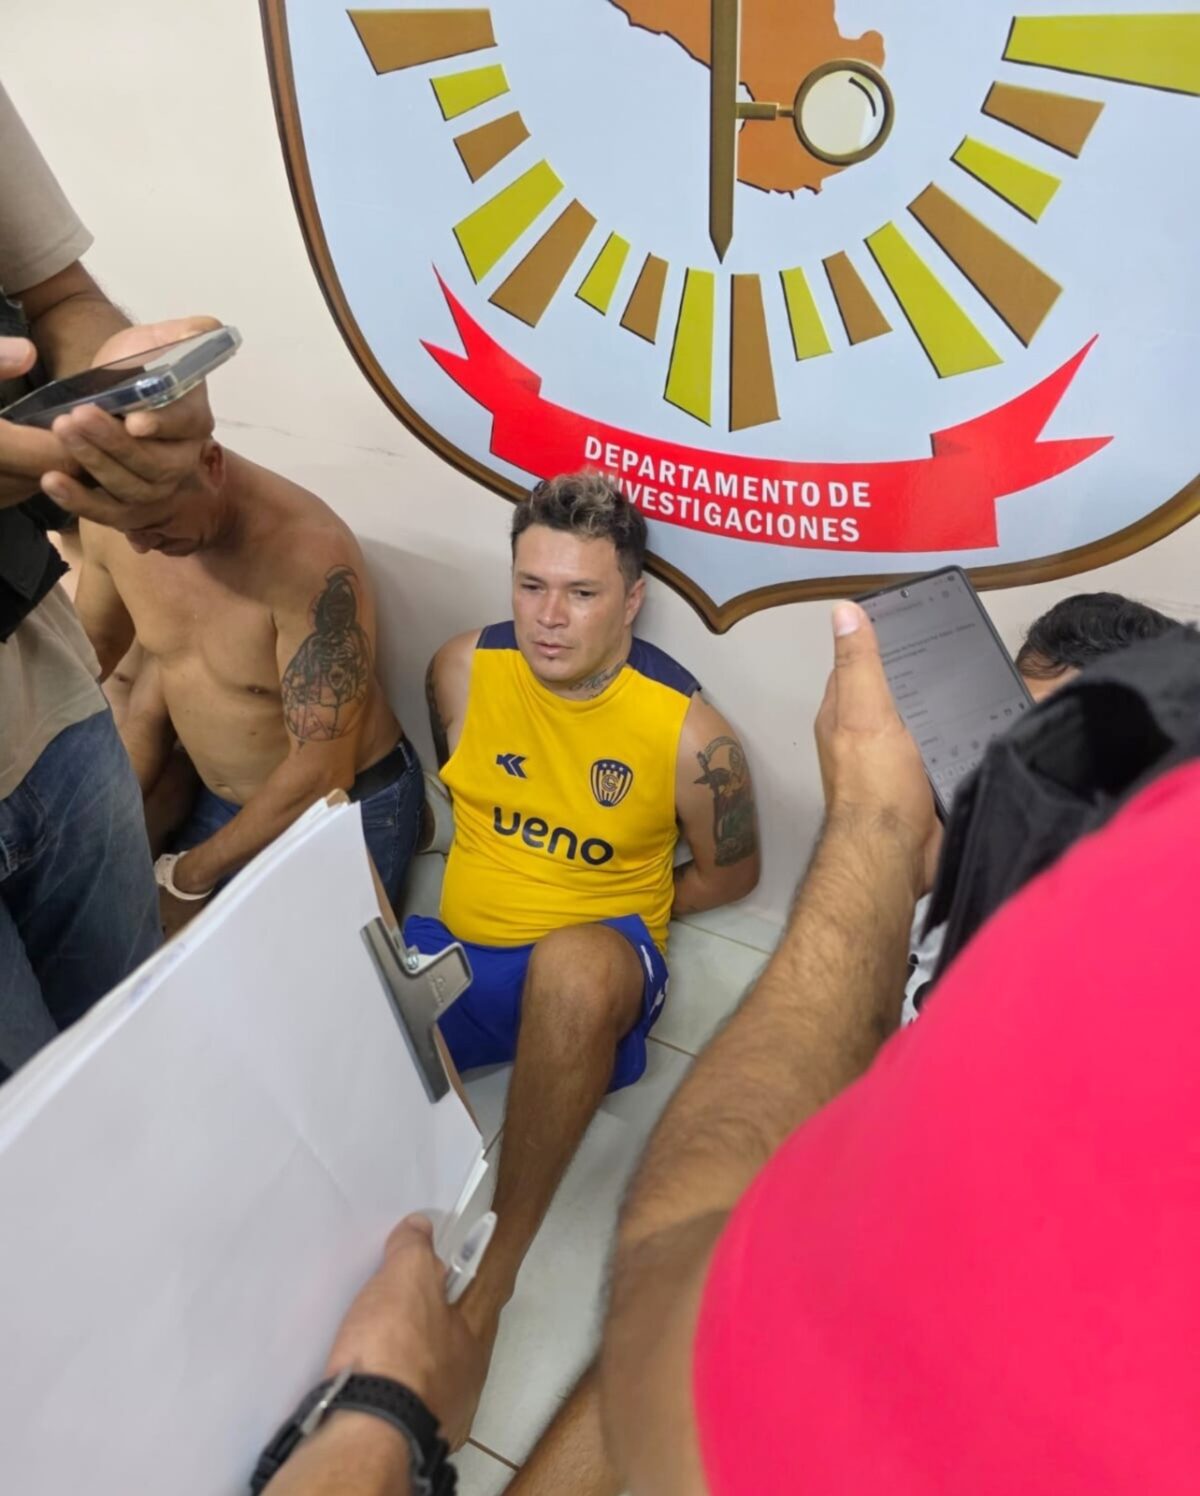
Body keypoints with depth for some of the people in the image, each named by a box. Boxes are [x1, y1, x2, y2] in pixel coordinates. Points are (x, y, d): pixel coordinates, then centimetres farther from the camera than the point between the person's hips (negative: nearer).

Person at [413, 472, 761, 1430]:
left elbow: (732, 871, 2)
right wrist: (493, 883, 6)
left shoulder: (689, 732, -15)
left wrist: (621, 913, -1)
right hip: (453, 950, 4)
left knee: (576, 961, -39)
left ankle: (497, 1266, -23)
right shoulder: (464, 672, -5)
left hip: (593, 967, -3)